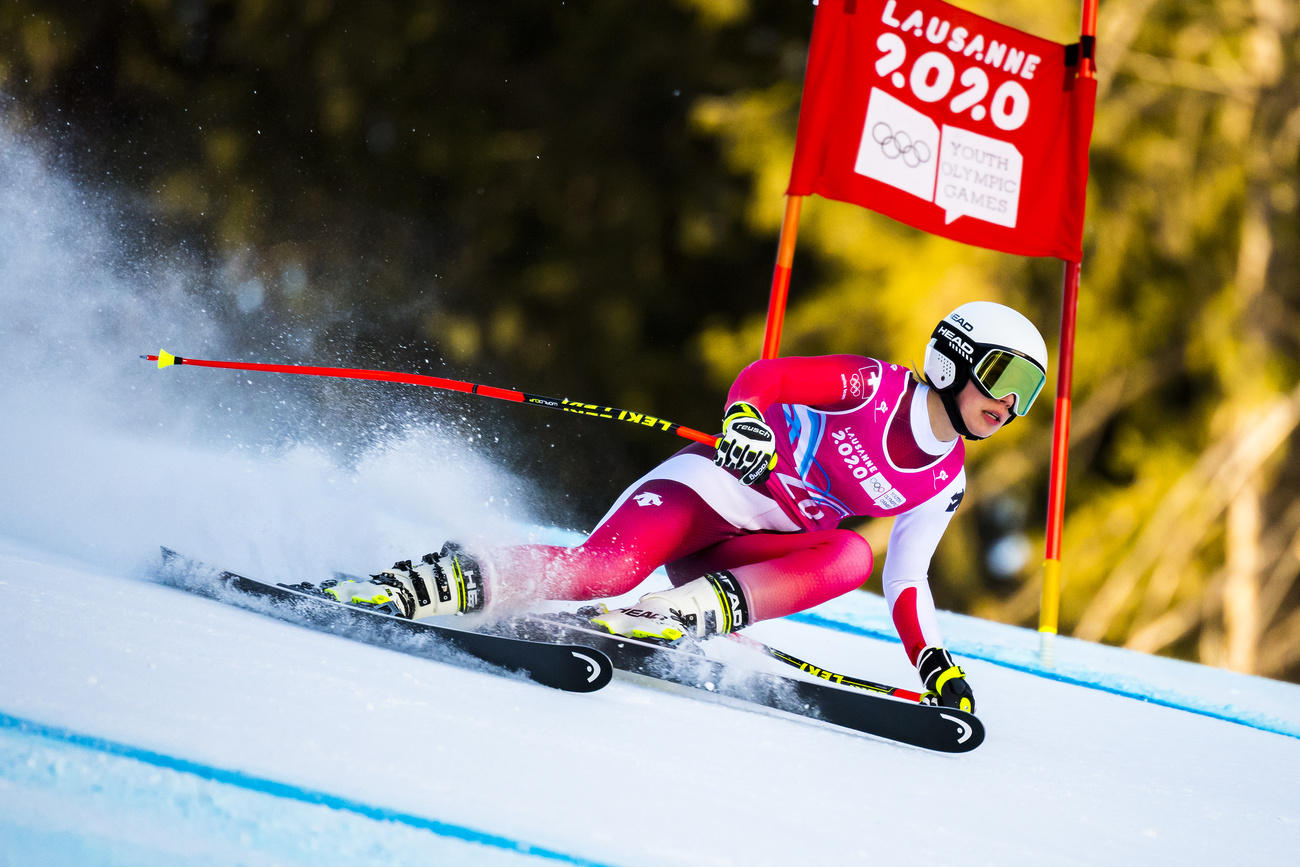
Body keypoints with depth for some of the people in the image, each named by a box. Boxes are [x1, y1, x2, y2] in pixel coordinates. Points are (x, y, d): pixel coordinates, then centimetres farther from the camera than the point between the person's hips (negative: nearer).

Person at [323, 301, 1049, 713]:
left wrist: (936, 665, 3)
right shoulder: (875, 386, -10)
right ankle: (443, 580, -29)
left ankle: (692, 614, -39)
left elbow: (907, 580, 15)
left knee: (850, 556, -27)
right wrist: (743, 423, -40)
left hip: (757, 552, 6)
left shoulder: (944, 484, 8)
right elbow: (760, 377, -18)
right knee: (603, 568, -33)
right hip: (708, 486, -5)